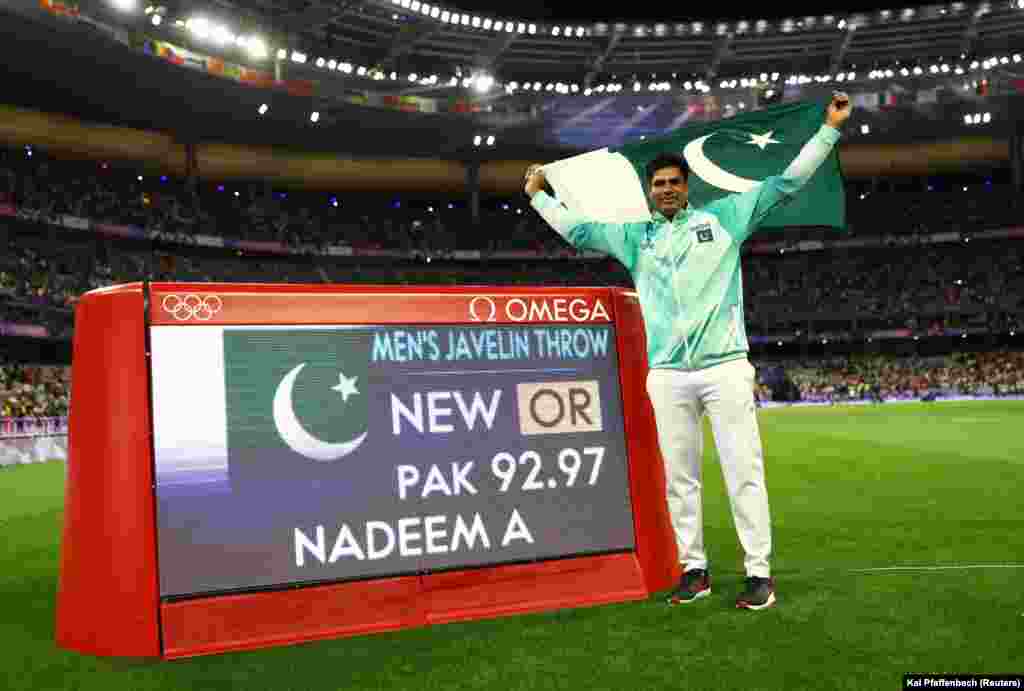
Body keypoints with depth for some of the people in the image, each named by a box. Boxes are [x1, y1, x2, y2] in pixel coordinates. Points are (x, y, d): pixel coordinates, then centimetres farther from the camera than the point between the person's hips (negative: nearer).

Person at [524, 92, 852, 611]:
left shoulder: (721, 217, 9)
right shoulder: (635, 236, 16)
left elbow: (787, 182, 8)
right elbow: (578, 231, 24)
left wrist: (830, 128, 6)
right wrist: (537, 196, 29)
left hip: (725, 367, -3)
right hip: (667, 376, 3)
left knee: (744, 472, -3)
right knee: (679, 477, 7)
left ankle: (759, 571, 4)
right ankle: (694, 569, 17)